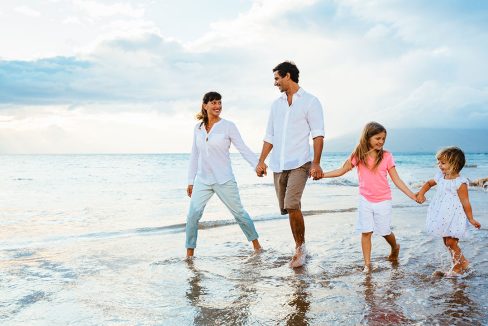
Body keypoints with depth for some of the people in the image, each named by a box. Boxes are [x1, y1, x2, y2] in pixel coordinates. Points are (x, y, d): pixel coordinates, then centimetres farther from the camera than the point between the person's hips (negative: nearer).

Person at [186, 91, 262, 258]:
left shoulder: (228, 126, -4)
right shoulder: (198, 128, 7)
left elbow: (243, 149, -7)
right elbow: (194, 155, 12)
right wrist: (190, 181, 11)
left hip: (224, 179, -3)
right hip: (202, 180, 3)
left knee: (239, 212, 6)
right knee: (193, 215, -6)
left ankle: (256, 244, 25)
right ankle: (189, 253, 6)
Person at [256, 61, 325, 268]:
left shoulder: (310, 102, 0)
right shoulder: (276, 104, 17)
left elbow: (318, 135, -6)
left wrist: (316, 163, -16)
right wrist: (261, 161, 10)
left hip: (299, 163, -6)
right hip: (278, 165, 6)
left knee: (292, 205, -19)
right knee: (287, 208, 7)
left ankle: (300, 248, -3)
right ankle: (299, 248, 20)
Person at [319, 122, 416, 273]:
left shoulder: (386, 156, -8)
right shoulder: (358, 155, -5)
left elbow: (397, 180, -5)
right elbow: (342, 170, 1)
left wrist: (413, 196, -9)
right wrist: (322, 174, -8)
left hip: (383, 201, -1)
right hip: (365, 200, 1)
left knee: (385, 231, 9)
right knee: (366, 232, 0)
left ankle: (395, 248, 41)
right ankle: (367, 264, 10)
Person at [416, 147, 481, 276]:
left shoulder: (460, 183, -17)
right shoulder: (440, 177, 3)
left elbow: (465, 202, -14)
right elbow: (429, 183, 23)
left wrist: (471, 219, -10)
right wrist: (421, 193, 7)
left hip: (454, 217, -7)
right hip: (443, 217, 8)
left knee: (450, 242, -6)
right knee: (446, 241, 14)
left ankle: (461, 263, 18)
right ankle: (457, 263, 30)